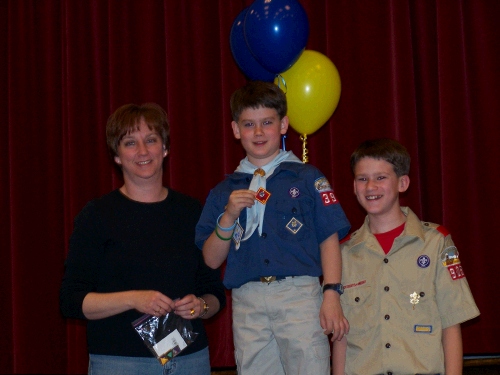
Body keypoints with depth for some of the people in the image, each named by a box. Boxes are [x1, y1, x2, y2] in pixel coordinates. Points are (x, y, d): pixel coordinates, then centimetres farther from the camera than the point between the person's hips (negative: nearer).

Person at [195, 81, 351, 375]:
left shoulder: (306, 178, 7)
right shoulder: (224, 191, 14)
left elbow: (329, 239, 3)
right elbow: (212, 260, 10)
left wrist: (332, 294, -8)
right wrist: (229, 216, -4)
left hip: (300, 296, -2)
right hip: (248, 303, 3)